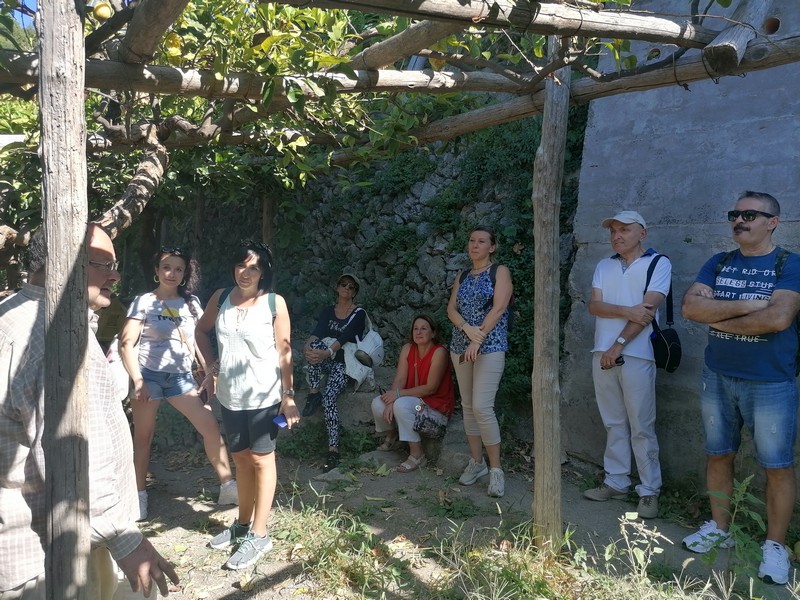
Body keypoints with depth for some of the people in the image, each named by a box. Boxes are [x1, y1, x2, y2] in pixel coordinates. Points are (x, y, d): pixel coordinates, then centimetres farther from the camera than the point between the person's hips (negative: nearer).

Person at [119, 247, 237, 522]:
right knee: (143, 436, 5)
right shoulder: (143, 302, -4)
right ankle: (139, 496, 20)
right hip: (150, 375, -3)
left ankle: (227, 486, 4)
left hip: (181, 376, 3)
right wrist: (138, 381, -14)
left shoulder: (190, 303, 6)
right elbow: (127, 344, -7)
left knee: (211, 427, -5)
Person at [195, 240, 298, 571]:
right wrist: (211, 363, 7)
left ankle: (259, 534, 12)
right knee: (240, 458, 18)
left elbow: (284, 351, -9)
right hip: (230, 395, 5)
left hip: (264, 394, -5)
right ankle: (242, 522, 35)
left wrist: (288, 395, -11)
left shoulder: (274, 303, -10)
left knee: (261, 459, 4)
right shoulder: (221, 298, 2)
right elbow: (201, 330, 19)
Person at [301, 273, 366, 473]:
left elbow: (344, 337, -20)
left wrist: (326, 353, -37)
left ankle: (333, 449, -28)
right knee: (314, 345, -30)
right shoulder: (328, 311, 10)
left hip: (346, 362, -4)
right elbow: (317, 332, -7)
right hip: (326, 361, 4)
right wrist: (307, 345, -31)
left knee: (329, 396, -29)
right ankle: (314, 393, -21)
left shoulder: (359, 313, -4)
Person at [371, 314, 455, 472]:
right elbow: (399, 379, -7)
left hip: (437, 402, -6)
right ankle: (391, 434, 19)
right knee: (378, 403, -12)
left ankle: (417, 455, -21)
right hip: (414, 399, 7)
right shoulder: (408, 349, -1)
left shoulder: (439, 352, -20)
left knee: (401, 405, -32)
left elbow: (431, 388, -23)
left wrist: (398, 394, -24)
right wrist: (390, 402, -23)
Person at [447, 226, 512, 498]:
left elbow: (499, 308, -12)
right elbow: (451, 308, 5)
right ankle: (476, 462, 20)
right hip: (460, 346, 6)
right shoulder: (462, 277, 15)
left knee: (482, 407, -14)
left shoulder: (500, 271, -1)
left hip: (490, 346, -6)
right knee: (468, 406, 8)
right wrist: (467, 328, -15)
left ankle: (495, 469, -3)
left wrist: (478, 340, -17)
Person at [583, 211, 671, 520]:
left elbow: (648, 309, -11)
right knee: (614, 423, 12)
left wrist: (618, 345, -14)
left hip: (636, 355, -5)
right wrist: (626, 311, -17)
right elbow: (594, 305, 1)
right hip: (602, 354, 5)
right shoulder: (603, 266, 13)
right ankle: (616, 482, 21)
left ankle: (649, 491, 10)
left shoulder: (659, 263, -2)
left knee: (641, 427, 0)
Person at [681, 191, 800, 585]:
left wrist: (718, 317, -13)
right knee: (718, 456, 14)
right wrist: (746, 305, -19)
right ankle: (719, 528, 29)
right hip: (717, 378, 4)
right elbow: (690, 306, -8)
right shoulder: (717, 264, 6)